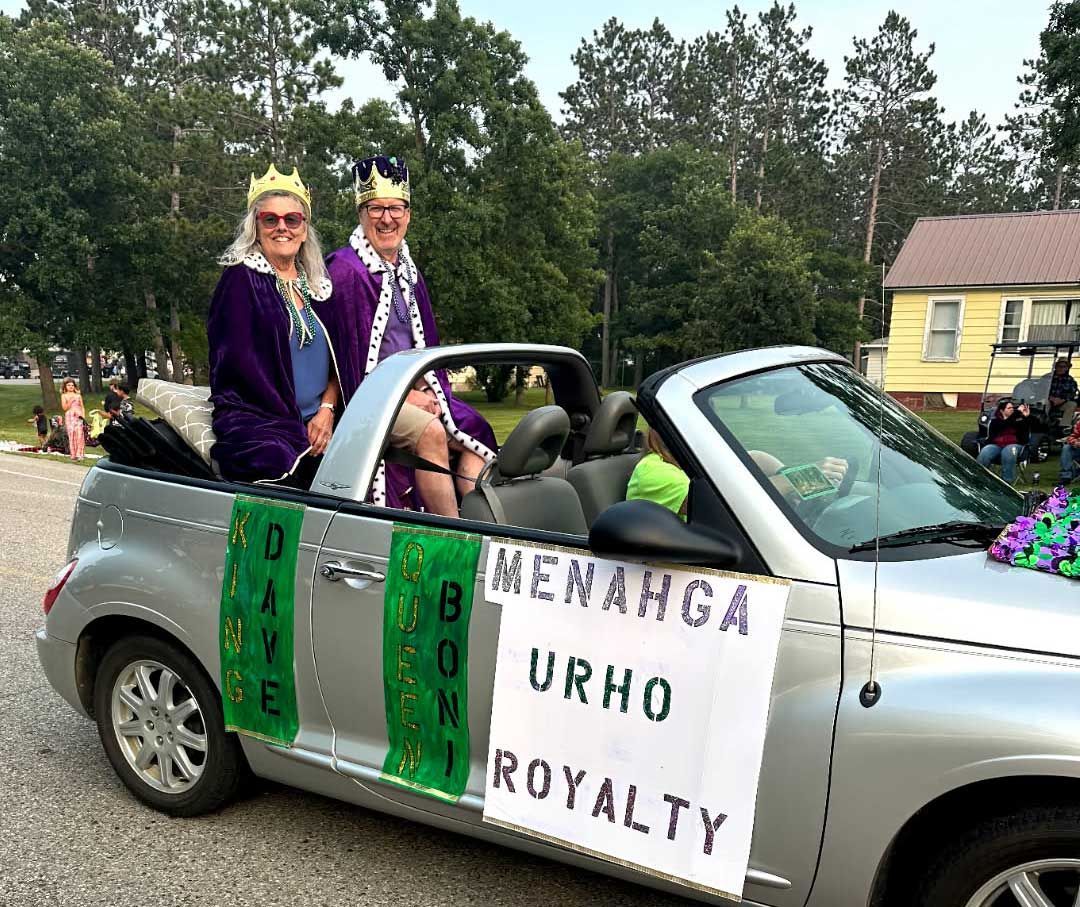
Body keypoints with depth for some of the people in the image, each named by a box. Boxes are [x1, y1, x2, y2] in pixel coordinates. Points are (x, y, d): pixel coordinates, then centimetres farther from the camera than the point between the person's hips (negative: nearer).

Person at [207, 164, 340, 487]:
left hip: (313, 425, 5)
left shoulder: (317, 285, 19)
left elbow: (335, 360, 18)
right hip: (252, 421, -5)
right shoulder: (242, 278, 3)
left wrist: (327, 409, -2)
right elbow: (241, 362, -7)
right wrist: (296, 429, -12)